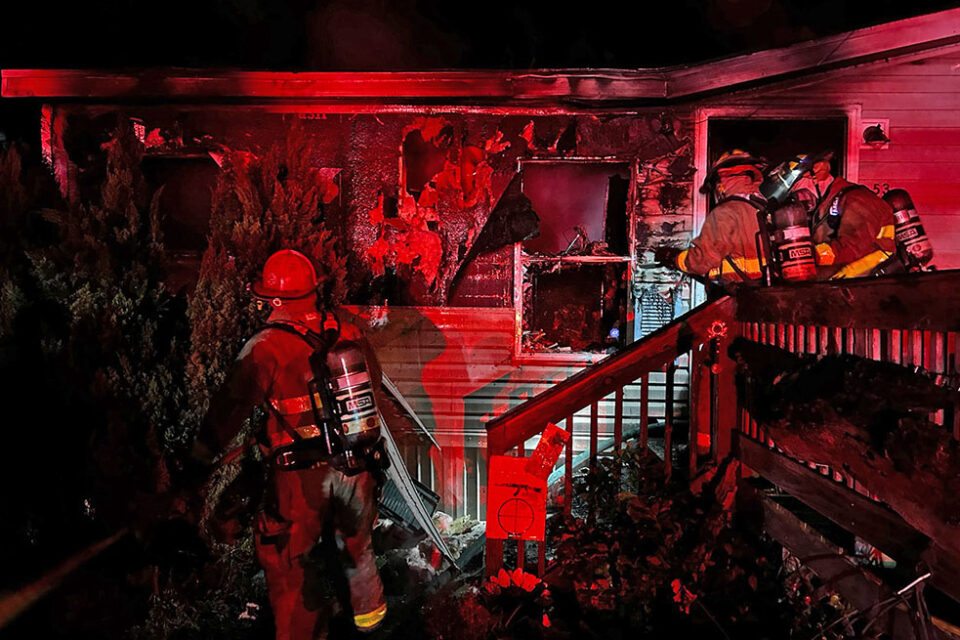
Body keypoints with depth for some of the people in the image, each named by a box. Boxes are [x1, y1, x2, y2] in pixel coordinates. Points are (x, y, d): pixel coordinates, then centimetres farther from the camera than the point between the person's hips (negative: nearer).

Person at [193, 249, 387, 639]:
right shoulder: (348, 334, -2)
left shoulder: (266, 348, -15)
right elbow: (373, 380, 15)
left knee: (289, 562, 14)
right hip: (356, 465, 5)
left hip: (300, 476, -5)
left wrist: (201, 455, 4)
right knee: (355, 539, 27)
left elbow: (230, 407, -10)